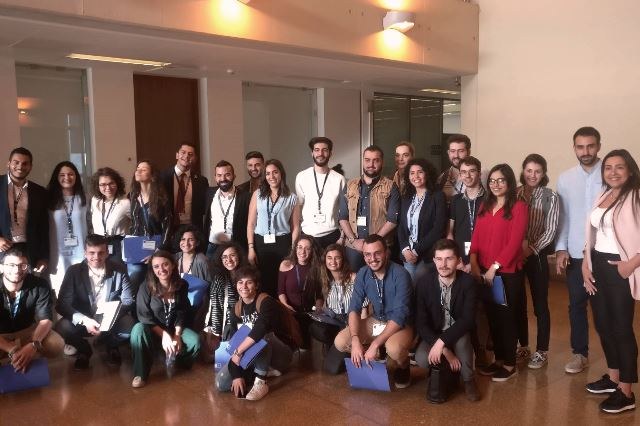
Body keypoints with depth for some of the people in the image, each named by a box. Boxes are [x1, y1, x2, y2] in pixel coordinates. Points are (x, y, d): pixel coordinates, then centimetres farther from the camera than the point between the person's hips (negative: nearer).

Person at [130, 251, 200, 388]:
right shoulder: (146, 287, -15)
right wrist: (163, 335, -23)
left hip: (175, 329, 2)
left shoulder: (181, 285, -6)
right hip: (152, 330, -2)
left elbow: (182, 314, 0)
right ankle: (140, 373, -22)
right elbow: (144, 317, -14)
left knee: (195, 341, -26)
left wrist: (177, 335, -15)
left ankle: (174, 362, 7)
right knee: (138, 329, -36)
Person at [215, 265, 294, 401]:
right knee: (221, 383, -9)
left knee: (261, 337, -38)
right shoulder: (237, 308, -2)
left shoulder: (266, 301, -21)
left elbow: (261, 329, -40)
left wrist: (238, 351, -34)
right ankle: (265, 370, 6)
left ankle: (261, 382, -20)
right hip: (249, 355, 7)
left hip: (279, 356, -6)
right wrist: (237, 375, -16)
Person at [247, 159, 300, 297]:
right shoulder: (257, 194, 6)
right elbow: (251, 223, 5)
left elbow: (295, 227, 4)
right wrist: (251, 248, -2)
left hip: (282, 244, -1)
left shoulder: (291, 198, 4)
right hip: (261, 243, 1)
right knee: (262, 282, 4)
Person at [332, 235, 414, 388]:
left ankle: (403, 367, -2)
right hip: (375, 321, 5)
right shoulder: (362, 274, -7)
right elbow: (354, 308, -7)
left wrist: (375, 344, -32)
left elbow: (400, 315, -28)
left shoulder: (400, 275, -24)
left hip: (401, 325, -5)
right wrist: (355, 340, -23)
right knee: (340, 342, -13)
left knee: (394, 348, -38)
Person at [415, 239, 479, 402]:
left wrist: (442, 341, -34)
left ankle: (468, 379, -7)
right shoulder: (424, 282, -14)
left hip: (459, 334, -1)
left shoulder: (467, 282, -16)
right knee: (422, 359, -28)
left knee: (461, 339, -35)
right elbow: (421, 323, -14)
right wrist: (445, 350, -25)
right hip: (433, 334, 1)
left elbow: (467, 319, -23)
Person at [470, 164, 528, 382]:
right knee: (492, 316, 12)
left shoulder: (519, 207, -7)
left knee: (507, 317, 4)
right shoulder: (485, 206, 12)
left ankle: (510, 364, 17)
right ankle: (499, 359, 25)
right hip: (484, 272, 6)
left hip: (508, 272, -5)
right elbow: (476, 237, 7)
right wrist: (473, 262, -8)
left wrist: (495, 267, -16)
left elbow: (515, 242, -14)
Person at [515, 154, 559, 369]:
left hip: (537, 255, -3)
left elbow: (550, 230, -7)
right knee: (517, 302, 10)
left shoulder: (550, 197, -2)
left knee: (540, 304, 4)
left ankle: (541, 351, 15)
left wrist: (532, 249, -16)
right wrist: (518, 243, -14)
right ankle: (522, 346, 25)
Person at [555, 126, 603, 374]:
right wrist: (561, 248, -2)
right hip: (576, 254, 3)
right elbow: (562, 217, 5)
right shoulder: (565, 179, 4)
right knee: (577, 305, 11)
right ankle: (580, 353, 26)